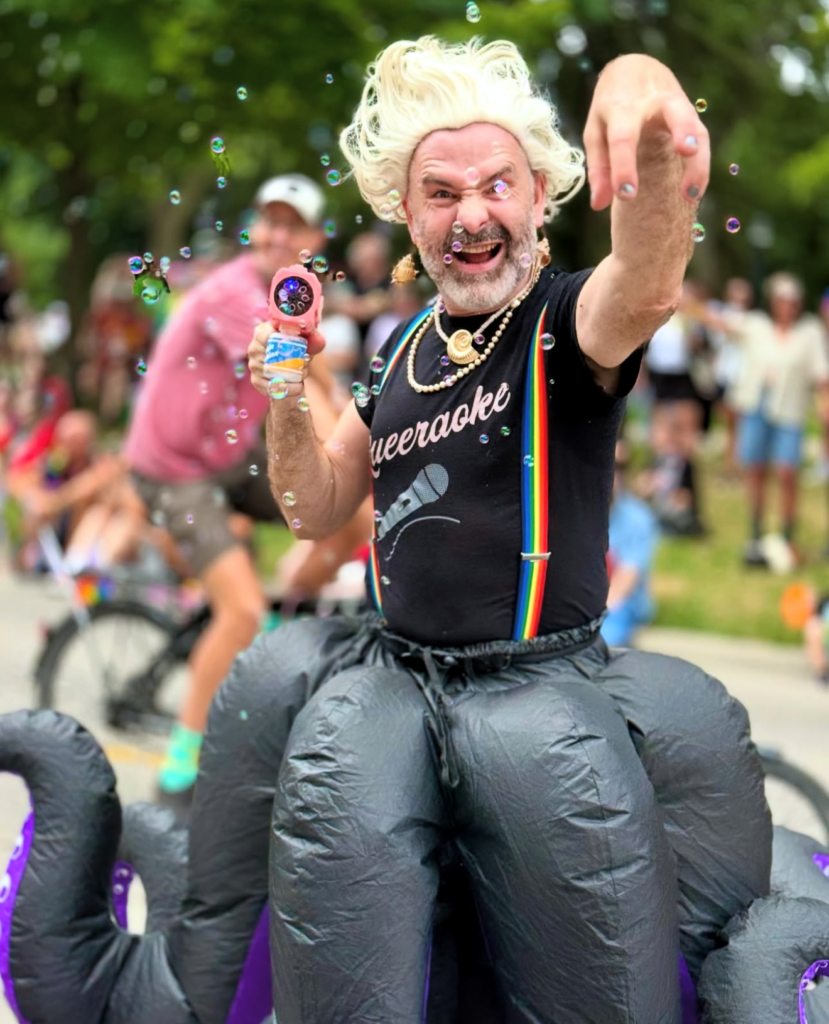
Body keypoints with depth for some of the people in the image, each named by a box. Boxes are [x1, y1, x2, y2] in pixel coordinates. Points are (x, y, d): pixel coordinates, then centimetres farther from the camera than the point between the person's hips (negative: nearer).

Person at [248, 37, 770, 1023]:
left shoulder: (569, 320, -3)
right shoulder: (402, 348, 15)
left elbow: (646, 288, -28)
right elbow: (319, 511, 22)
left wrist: (643, 95, -49)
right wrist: (288, 411, 0)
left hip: (541, 676, -3)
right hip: (394, 667, 3)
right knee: (335, 814, -20)